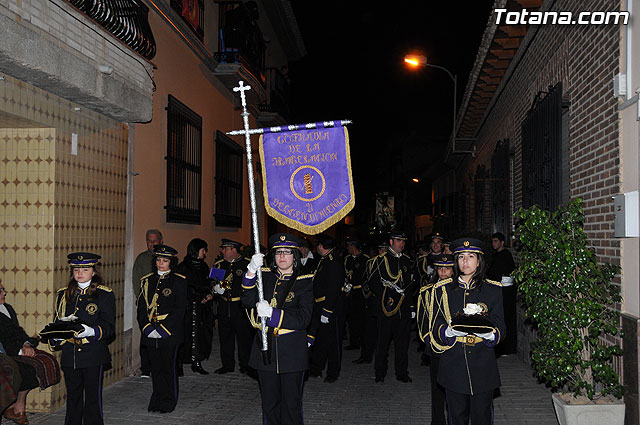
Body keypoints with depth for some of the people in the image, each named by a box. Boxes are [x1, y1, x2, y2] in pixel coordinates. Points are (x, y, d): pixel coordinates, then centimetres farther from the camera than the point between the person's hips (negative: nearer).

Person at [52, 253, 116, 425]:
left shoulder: (105, 294, -1)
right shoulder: (64, 294, 12)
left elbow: (109, 326, -6)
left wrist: (91, 331, -24)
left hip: (94, 355, -4)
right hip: (69, 355, 4)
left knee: (93, 397, 1)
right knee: (73, 397, 11)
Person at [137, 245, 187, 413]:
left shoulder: (179, 281, -3)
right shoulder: (147, 280, 10)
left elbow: (180, 309, -9)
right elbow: (141, 307, 8)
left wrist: (162, 330, -14)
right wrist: (147, 328, -7)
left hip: (170, 334, -4)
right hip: (150, 334, 4)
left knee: (169, 367, 3)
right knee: (155, 367, 11)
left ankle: (168, 402, 17)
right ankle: (157, 401, 25)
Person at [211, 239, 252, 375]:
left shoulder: (247, 264, -2)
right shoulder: (218, 264, 13)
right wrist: (215, 287, -1)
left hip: (241, 307, -4)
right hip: (224, 306, 4)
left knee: (244, 336, 0)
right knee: (225, 336, 9)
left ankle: (245, 365, 12)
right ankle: (227, 365, 20)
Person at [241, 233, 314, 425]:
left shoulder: (304, 282, -3)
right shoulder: (265, 276, 6)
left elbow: (303, 319, -11)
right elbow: (248, 302, -9)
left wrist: (272, 313, -22)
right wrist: (251, 273, -23)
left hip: (292, 351, -2)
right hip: (265, 349, 3)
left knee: (291, 402, 7)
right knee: (269, 402, 13)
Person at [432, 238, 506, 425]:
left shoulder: (492, 290, 5)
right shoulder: (444, 290, 7)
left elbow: (500, 329, 3)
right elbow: (437, 328, 5)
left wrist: (490, 334, -19)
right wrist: (450, 331, -17)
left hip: (483, 364, 0)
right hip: (453, 365, 1)